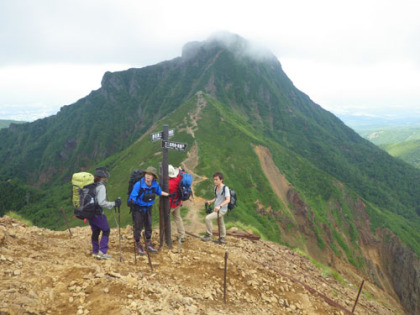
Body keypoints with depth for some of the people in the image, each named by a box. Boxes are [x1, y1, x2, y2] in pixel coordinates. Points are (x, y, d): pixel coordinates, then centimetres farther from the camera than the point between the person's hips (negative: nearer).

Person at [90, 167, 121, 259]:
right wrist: (114, 204, -17)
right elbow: (101, 202, -23)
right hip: (98, 214, -7)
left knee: (95, 231, 18)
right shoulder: (101, 187, -16)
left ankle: (95, 252, 26)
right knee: (106, 231, 5)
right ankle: (102, 252, 1)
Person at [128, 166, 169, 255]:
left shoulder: (155, 184, -8)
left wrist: (169, 195, 15)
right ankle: (138, 246, 18)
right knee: (137, 227, 2)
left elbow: (159, 192, 13)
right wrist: (132, 200, -46)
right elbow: (133, 196, -25)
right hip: (138, 209, -5)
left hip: (148, 208, 5)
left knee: (148, 227, 15)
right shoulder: (138, 184, -23)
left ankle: (148, 245, 31)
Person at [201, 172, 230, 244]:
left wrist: (220, 206, -39)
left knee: (208, 218, -20)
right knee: (220, 224, 21)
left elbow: (228, 200, -27)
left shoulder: (225, 188, -18)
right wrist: (211, 201, 1)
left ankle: (208, 235, -5)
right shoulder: (215, 187, 5)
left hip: (222, 210, -9)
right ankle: (222, 239, 37)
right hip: (217, 209, 9)